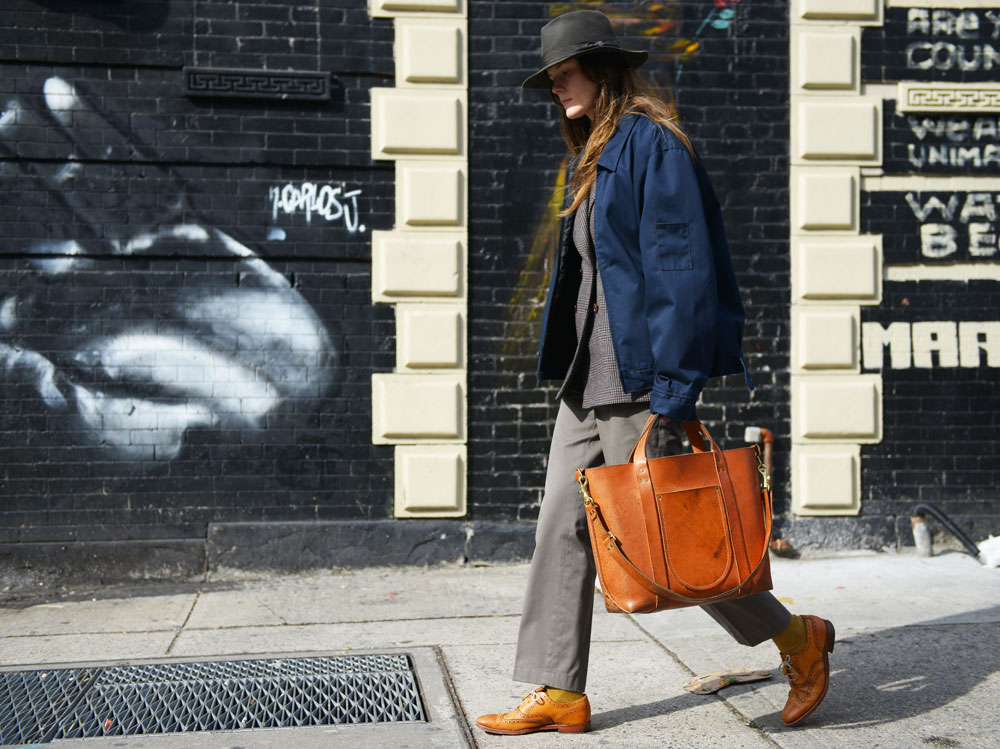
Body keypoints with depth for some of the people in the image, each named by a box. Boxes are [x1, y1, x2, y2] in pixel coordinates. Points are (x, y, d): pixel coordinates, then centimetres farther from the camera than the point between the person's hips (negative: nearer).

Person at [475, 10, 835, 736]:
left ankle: (799, 639, 18)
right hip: (590, 375, 9)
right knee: (563, 526, 6)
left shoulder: (652, 143, -11)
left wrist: (670, 400, -22)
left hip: (638, 375, -9)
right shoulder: (599, 157, 18)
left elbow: (683, 270, -18)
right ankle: (558, 693, 15)